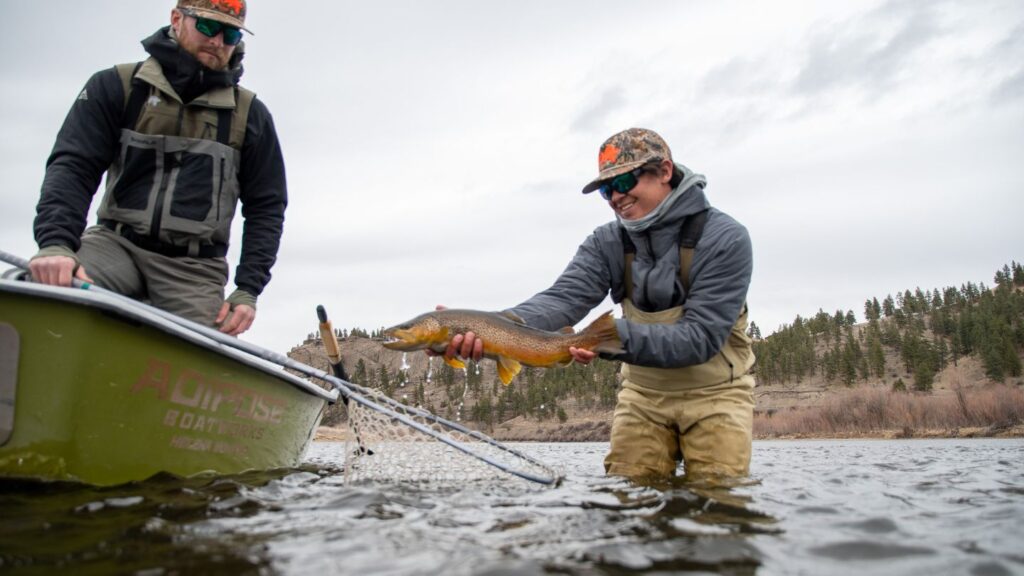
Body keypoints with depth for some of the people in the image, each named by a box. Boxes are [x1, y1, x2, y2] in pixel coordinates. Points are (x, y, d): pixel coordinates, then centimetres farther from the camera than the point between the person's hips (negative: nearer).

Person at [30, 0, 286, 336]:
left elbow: (266, 207, 10)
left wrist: (248, 290, -2)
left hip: (195, 267, 1)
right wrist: (56, 243, -21)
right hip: (115, 242, 0)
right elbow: (73, 167, -1)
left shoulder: (250, 115, 10)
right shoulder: (117, 87, 8)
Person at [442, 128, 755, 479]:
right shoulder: (608, 243, -6)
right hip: (644, 392, 3)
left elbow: (702, 336, -24)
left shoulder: (725, 239, -18)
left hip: (713, 393, -3)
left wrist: (618, 336, -39)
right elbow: (562, 299, -22)